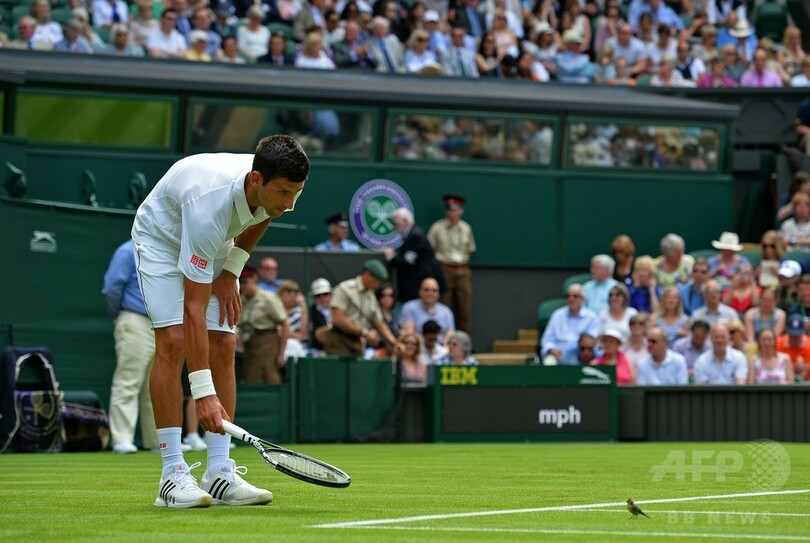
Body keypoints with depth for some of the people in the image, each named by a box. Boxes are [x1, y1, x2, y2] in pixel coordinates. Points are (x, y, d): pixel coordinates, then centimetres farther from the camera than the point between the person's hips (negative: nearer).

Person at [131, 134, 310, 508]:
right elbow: (194, 309, -42)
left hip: (216, 245, 6)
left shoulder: (276, 188, -26)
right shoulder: (209, 205, -44)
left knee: (223, 346, -7)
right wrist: (203, 393, -44)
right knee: (173, 341, -21)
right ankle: (173, 474, -19)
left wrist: (231, 271, -6)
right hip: (162, 238, -6)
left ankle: (220, 474, -8)